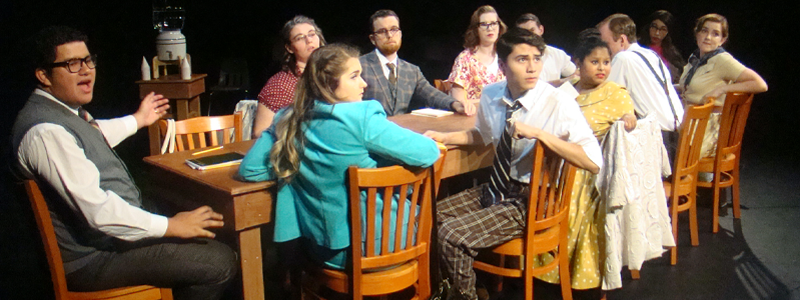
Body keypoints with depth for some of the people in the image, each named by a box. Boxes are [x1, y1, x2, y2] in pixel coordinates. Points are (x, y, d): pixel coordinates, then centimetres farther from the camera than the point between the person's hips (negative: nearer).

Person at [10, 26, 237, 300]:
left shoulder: (64, 109, 6)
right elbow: (96, 209, -31)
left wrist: (138, 120, 42)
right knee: (220, 263, -18)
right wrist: (169, 226, -24)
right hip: (92, 259, -11)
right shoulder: (45, 132, -27)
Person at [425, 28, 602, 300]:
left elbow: (594, 163, -27)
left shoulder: (559, 104, -18)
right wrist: (444, 137, 8)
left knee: (452, 236, -21)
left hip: (530, 201, -7)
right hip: (497, 187, 7)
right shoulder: (491, 96, 0)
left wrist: (539, 133, -32)